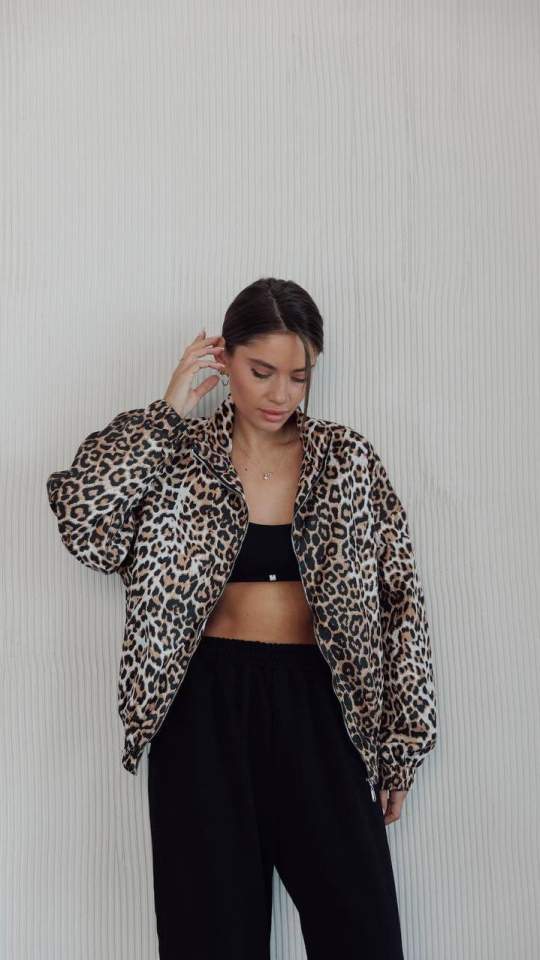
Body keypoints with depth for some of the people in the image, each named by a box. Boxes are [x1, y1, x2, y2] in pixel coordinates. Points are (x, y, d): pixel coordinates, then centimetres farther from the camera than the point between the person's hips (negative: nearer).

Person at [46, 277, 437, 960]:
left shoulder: (347, 459, 3)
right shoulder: (181, 457, 3)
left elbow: (399, 598, 4)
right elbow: (85, 523, -14)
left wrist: (398, 743, 1)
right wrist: (168, 414, -10)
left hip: (319, 705, 1)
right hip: (205, 706, 0)